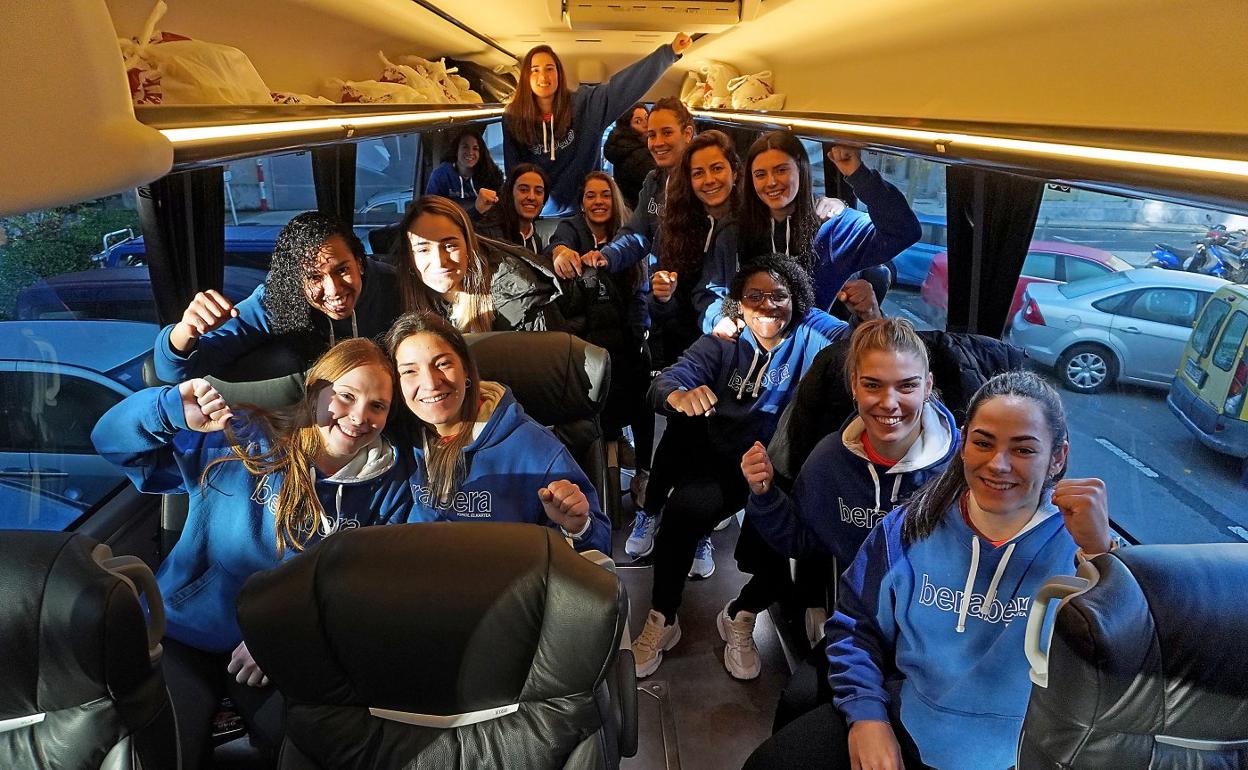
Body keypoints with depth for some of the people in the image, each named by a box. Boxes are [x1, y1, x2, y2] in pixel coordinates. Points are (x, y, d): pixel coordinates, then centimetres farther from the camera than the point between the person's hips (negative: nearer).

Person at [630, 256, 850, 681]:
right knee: (683, 509, -27)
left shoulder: (812, 333, 4)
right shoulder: (721, 344, 4)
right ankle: (661, 622, -5)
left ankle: (742, 620, 0)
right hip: (724, 464, 1)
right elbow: (666, 380, -12)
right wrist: (681, 396, -36)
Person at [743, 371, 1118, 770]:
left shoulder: (1079, 544, -8)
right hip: (898, 727, 1)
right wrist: (865, 713, -7)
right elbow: (854, 626, 5)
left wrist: (1101, 551, -31)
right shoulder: (913, 527, 0)